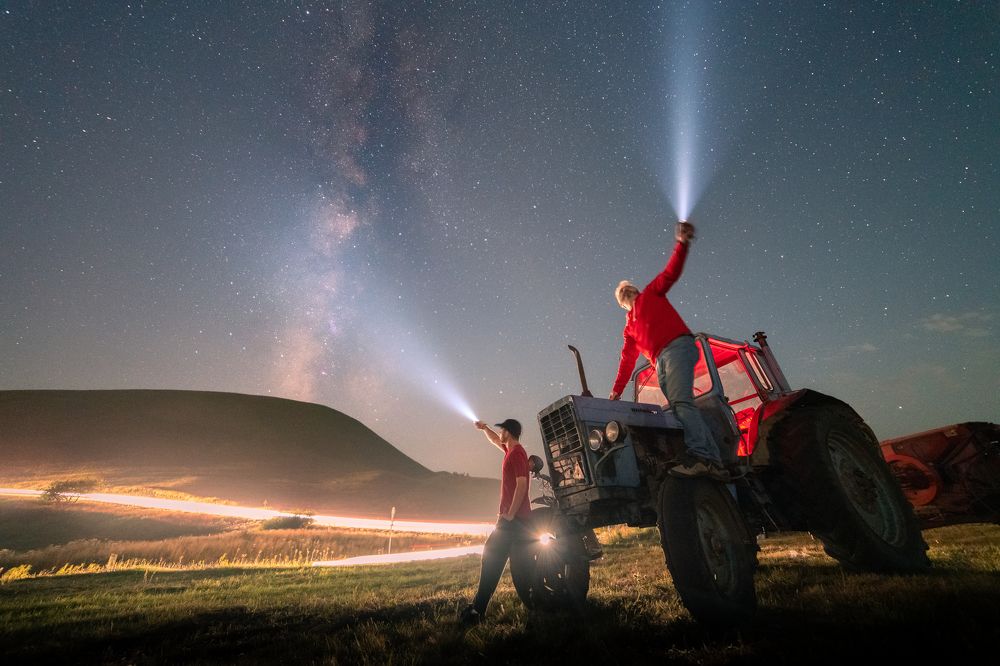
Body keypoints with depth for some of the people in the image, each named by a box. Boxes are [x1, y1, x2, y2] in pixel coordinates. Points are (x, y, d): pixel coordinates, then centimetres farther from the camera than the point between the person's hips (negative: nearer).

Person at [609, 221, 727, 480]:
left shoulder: (651, 294, 21)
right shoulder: (629, 328, 29)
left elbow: (671, 273, 8)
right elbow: (627, 362, 25)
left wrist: (682, 243, -5)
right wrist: (617, 391, 20)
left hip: (677, 348, -6)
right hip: (661, 364, 6)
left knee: (680, 401, -23)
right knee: (680, 407, -4)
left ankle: (699, 456, -32)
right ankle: (713, 460, -4)